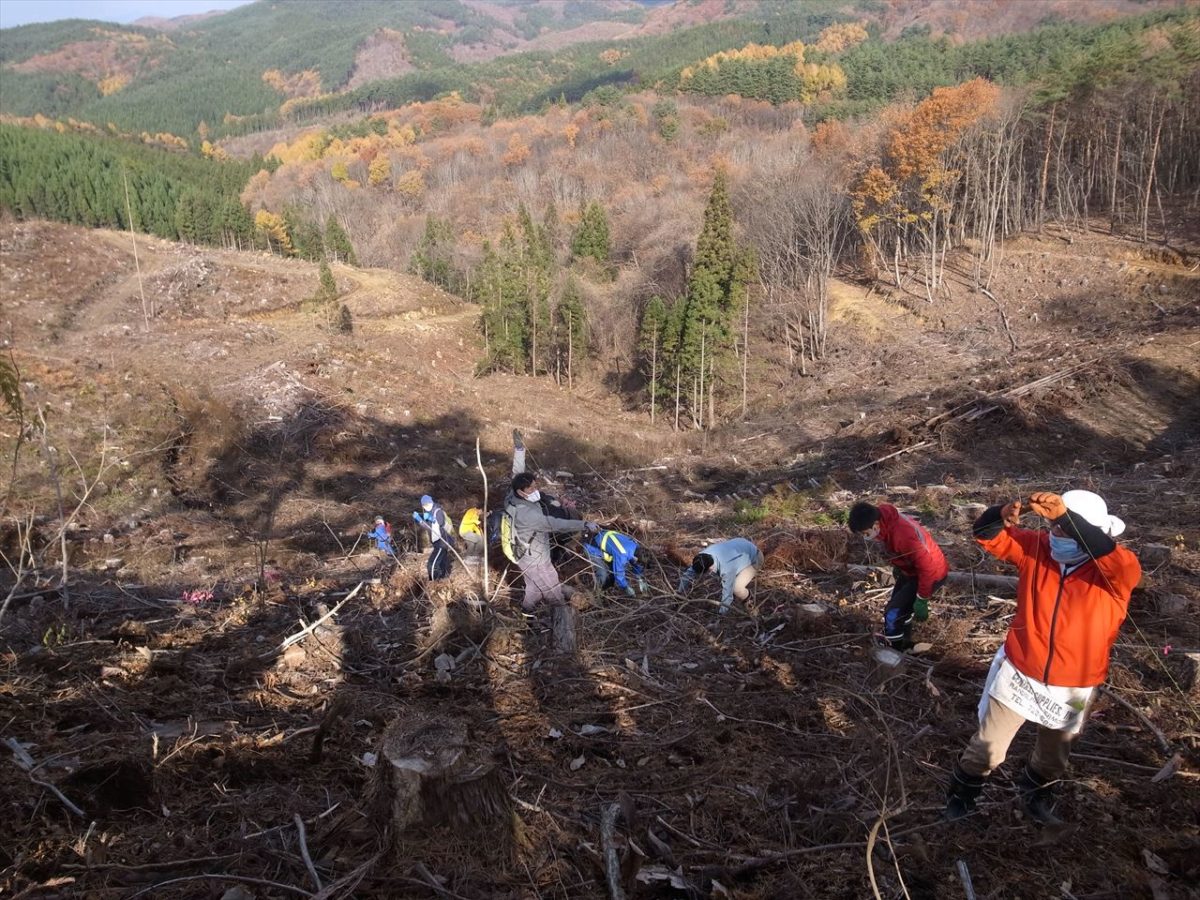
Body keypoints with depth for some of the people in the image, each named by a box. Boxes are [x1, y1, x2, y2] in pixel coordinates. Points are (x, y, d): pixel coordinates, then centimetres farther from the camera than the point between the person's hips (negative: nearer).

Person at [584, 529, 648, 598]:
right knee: (602, 574, -18)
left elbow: (637, 565, 6)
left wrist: (641, 580, 3)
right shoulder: (621, 555, -39)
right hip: (593, 548, -8)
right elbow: (619, 575, -28)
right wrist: (628, 589, -15)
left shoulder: (635, 546, -13)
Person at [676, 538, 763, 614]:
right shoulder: (703, 555, -22)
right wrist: (680, 591, -3)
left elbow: (727, 592, -30)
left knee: (737, 589, -20)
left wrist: (721, 612, -18)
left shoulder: (727, 568, -42)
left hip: (753, 558, -7)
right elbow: (690, 572, -9)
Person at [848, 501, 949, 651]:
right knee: (901, 610, 19)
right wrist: (897, 569, 20)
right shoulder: (885, 518, -12)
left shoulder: (902, 535, -39)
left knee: (893, 614, -10)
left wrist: (921, 600, -22)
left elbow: (927, 567, -31)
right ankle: (904, 647, 39)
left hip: (931, 574, -9)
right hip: (910, 569, 9)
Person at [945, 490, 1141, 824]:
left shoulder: (1115, 572, -21)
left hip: (1072, 688, 0)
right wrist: (1002, 517, -42)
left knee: (1053, 757, 26)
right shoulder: (1037, 547, -12)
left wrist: (1067, 517, -55)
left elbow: (1120, 562, -44)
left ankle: (1036, 793, 56)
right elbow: (988, 536, -17)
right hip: (1019, 674, 0)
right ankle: (963, 793, 38)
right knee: (988, 748, 11)